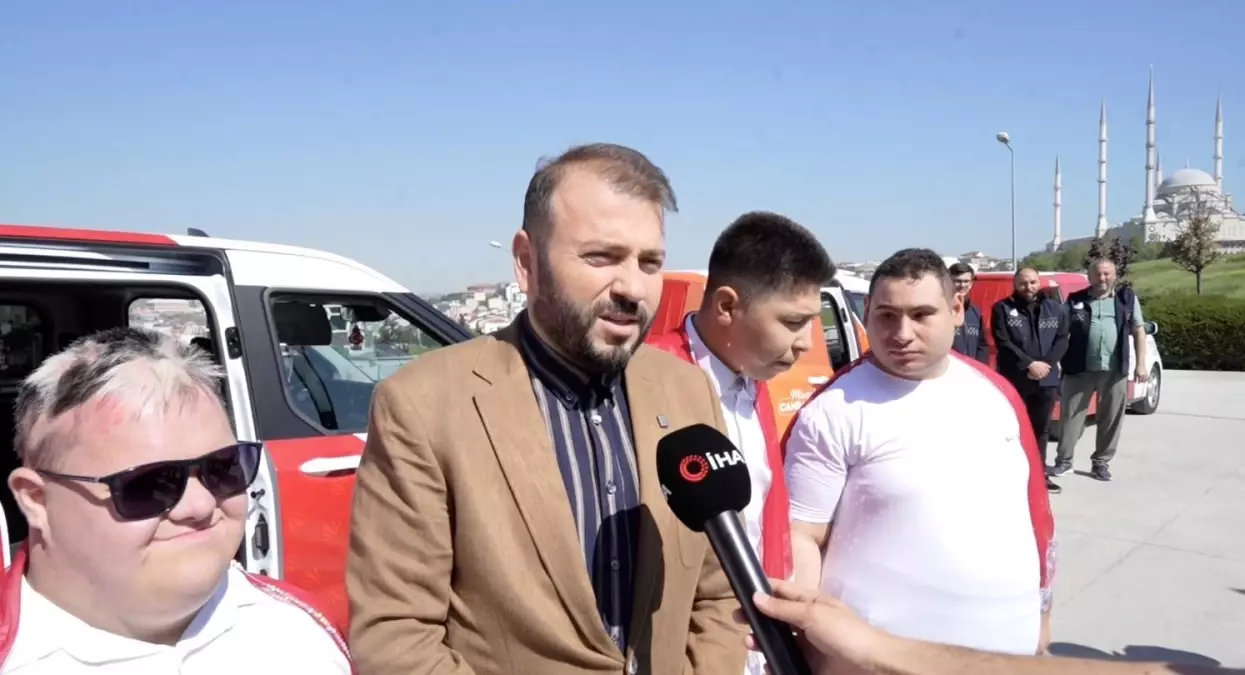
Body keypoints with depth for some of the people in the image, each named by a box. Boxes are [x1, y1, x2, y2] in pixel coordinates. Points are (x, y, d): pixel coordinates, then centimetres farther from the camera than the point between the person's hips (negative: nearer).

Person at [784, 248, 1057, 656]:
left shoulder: (994, 392, 4)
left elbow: (1034, 505, 13)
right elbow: (803, 537, -12)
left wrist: (1039, 609, 16)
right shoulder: (834, 411, -13)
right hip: (885, 653, -5)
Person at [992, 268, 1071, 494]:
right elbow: (1003, 343, -10)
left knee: (1041, 429, 12)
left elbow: (1062, 340, 4)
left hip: (1047, 379, 4)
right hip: (1014, 380, -3)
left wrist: (1046, 364, -11)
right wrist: (1029, 364, -16)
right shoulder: (1003, 309, -3)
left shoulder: (1055, 308, 9)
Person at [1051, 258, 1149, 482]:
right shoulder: (1075, 300, 6)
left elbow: (1139, 331, 8)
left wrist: (1141, 364, 0)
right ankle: (1063, 460, 11)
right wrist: (1057, 361, -2)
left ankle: (1101, 462, 20)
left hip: (1115, 370, 1)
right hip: (1080, 369, -1)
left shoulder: (1127, 298, 8)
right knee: (1071, 415, 2)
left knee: (1111, 418, 7)